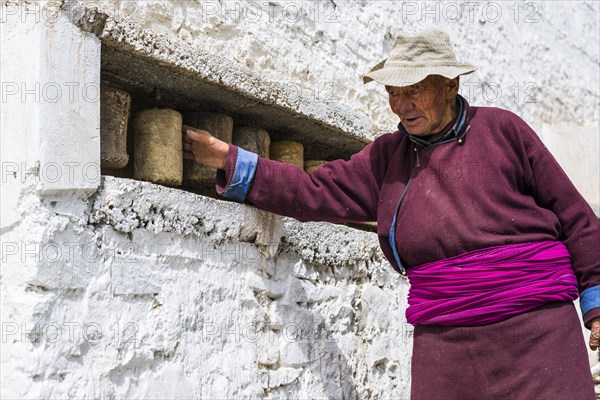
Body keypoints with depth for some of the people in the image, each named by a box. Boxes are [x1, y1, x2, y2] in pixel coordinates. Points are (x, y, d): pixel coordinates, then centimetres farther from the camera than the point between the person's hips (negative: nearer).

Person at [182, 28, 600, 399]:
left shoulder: (501, 128, 5)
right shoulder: (388, 157, 14)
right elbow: (316, 192, 9)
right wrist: (230, 160, 2)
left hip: (536, 326, -2)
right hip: (444, 341, 3)